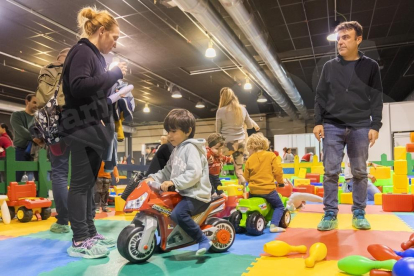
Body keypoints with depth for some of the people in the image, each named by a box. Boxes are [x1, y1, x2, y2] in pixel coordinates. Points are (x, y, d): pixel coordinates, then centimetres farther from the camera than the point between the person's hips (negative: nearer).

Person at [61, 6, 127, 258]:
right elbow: (78, 86, -24)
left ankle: (90, 233, 17)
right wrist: (114, 74, -17)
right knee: (82, 182, -8)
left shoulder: (94, 56, 21)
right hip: (82, 128, -10)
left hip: (93, 127, 10)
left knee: (89, 182, 10)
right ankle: (79, 241, -2)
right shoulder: (83, 51, -8)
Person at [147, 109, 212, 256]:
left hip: (196, 195, -10)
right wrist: (153, 178, 2)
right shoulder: (176, 150, 18)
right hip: (183, 193, 11)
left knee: (178, 214, -32)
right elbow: (167, 171, 18)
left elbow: (194, 173, -26)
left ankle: (203, 240, -16)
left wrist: (174, 182, -31)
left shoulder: (191, 148, -13)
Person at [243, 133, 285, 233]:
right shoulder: (271, 156, -5)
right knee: (279, 206, 14)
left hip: (254, 191, 3)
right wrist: (280, 181, 9)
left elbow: (246, 177, 5)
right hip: (268, 189, -2)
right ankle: (274, 225, -3)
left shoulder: (250, 159, 0)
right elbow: (277, 171, -9)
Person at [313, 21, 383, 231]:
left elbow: (376, 99, 4)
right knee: (331, 172, -1)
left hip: (360, 127, 0)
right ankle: (330, 214, 6)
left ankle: (359, 214, 16)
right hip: (332, 126, 1)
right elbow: (320, 97, 8)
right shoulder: (329, 66, 10)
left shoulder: (370, 66, 7)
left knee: (360, 172, 5)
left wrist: (375, 125, -4)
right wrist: (318, 122, -1)